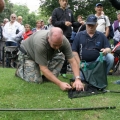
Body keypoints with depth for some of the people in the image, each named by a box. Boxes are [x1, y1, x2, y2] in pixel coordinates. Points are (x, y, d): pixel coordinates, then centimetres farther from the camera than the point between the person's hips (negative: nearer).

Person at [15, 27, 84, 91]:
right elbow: (43, 68, -39)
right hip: (27, 54, -5)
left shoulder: (64, 41, -29)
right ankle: (20, 70, 8)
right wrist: (60, 83, -44)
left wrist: (77, 79, -40)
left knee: (60, 57, -17)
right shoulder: (40, 43, -42)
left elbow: (72, 61, -25)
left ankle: (49, 78, -5)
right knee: (36, 80, -19)